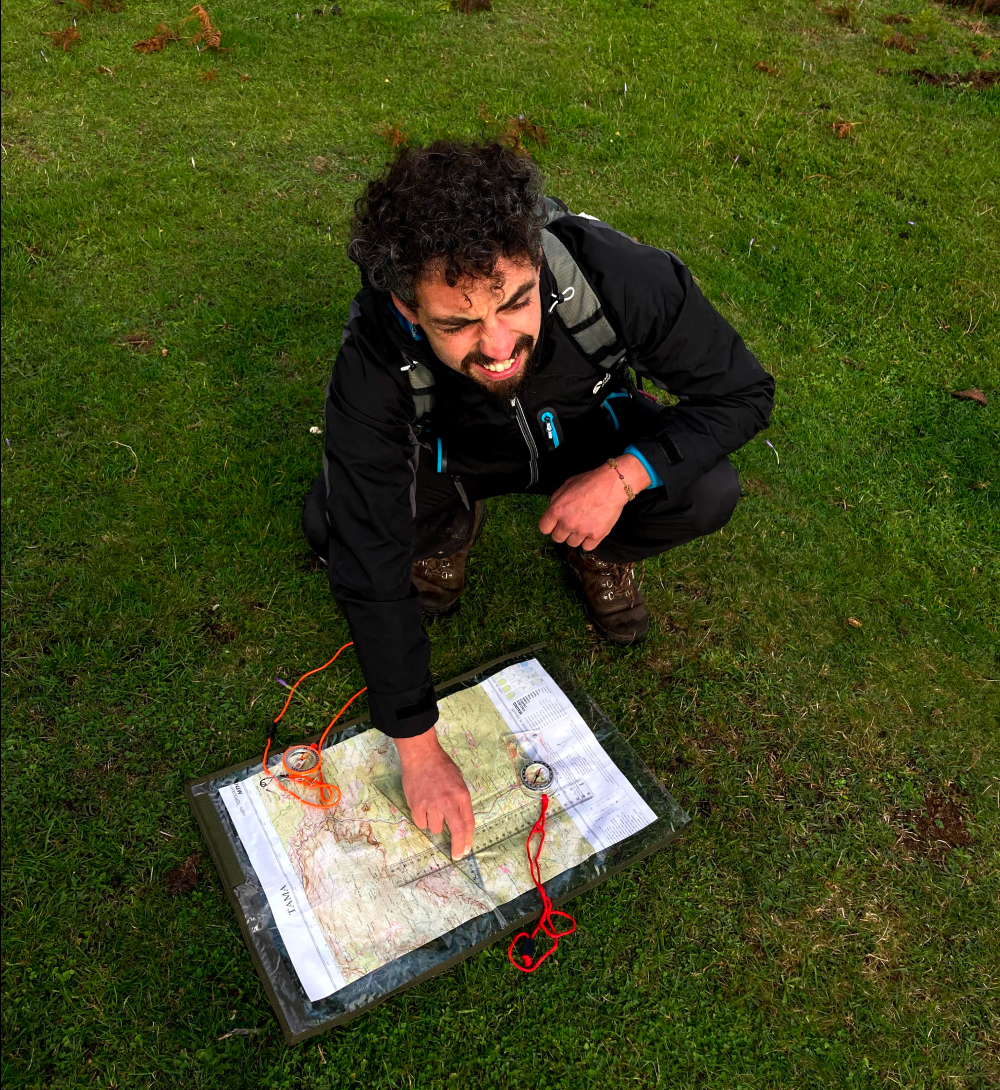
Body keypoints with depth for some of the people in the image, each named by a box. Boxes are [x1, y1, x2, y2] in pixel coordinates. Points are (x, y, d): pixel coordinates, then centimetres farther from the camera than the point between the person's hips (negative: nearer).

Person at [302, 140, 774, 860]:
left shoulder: (618, 274, -36)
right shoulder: (374, 368, -36)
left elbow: (743, 392, -22)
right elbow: (368, 564, -31)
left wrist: (623, 476, -37)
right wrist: (418, 747, -29)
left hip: (592, 442, 1)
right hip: (458, 456, 0)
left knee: (708, 494, -26)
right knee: (330, 523, -24)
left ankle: (603, 552, 8)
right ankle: (449, 530, 10)